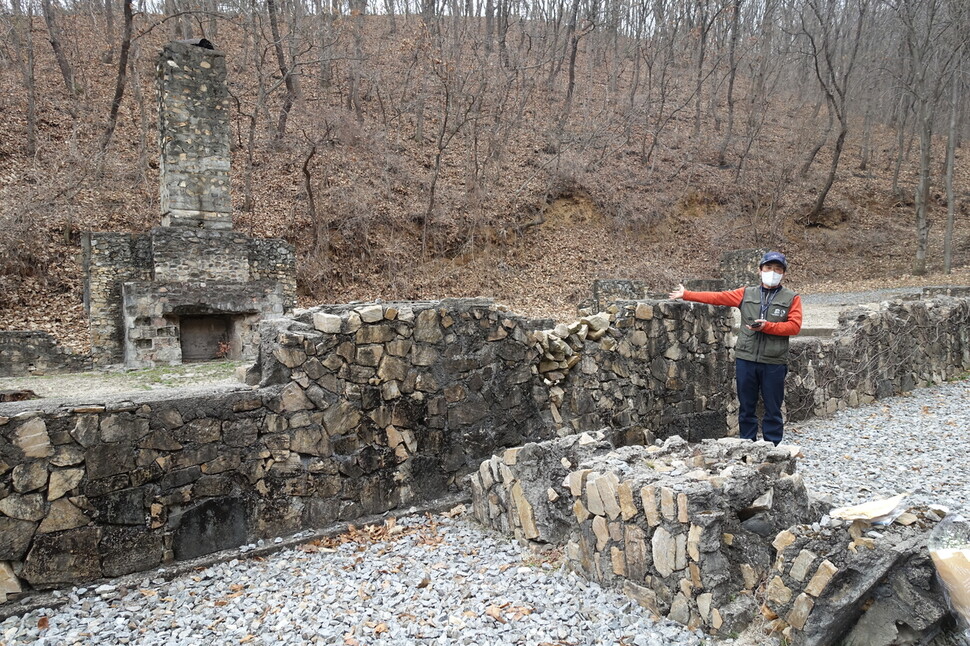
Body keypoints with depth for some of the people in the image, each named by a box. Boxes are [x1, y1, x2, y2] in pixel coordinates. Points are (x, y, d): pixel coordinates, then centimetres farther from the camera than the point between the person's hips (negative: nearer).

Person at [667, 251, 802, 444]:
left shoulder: (792, 298, 4)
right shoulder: (746, 294, 10)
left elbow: (794, 326, -5)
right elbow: (717, 297, 9)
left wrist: (767, 326, -15)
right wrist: (686, 295, 7)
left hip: (774, 363, -2)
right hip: (746, 359, 2)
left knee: (773, 409, 5)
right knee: (746, 407, 9)